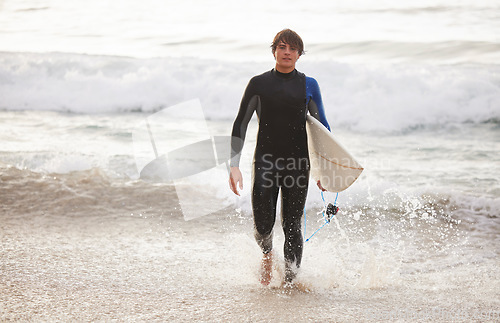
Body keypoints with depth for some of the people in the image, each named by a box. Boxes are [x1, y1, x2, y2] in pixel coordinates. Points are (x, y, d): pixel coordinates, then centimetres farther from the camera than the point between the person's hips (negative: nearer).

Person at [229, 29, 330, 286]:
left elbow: (321, 127, 13)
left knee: (292, 227, -2)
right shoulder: (259, 84, 5)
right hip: (265, 162, 0)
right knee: (263, 225, -4)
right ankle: (267, 253, 31)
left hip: (298, 163, 0)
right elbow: (240, 125, 6)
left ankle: (290, 280, 11)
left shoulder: (308, 85, 8)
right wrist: (234, 165, -4)